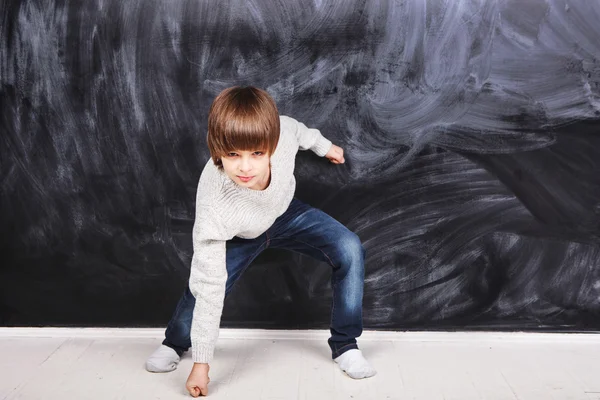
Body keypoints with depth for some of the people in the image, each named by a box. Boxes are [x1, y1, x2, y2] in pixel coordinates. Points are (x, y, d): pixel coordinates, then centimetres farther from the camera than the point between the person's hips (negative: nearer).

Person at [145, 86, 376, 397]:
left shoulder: (281, 134, -38)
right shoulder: (215, 206, -43)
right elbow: (209, 286, -34)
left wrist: (323, 146, 12)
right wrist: (201, 362, -27)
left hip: (286, 213, 3)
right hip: (241, 237, -2)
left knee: (350, 251, -15)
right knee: (200, 292, -13)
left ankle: (344, 346, 2)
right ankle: (175, 343, 25)